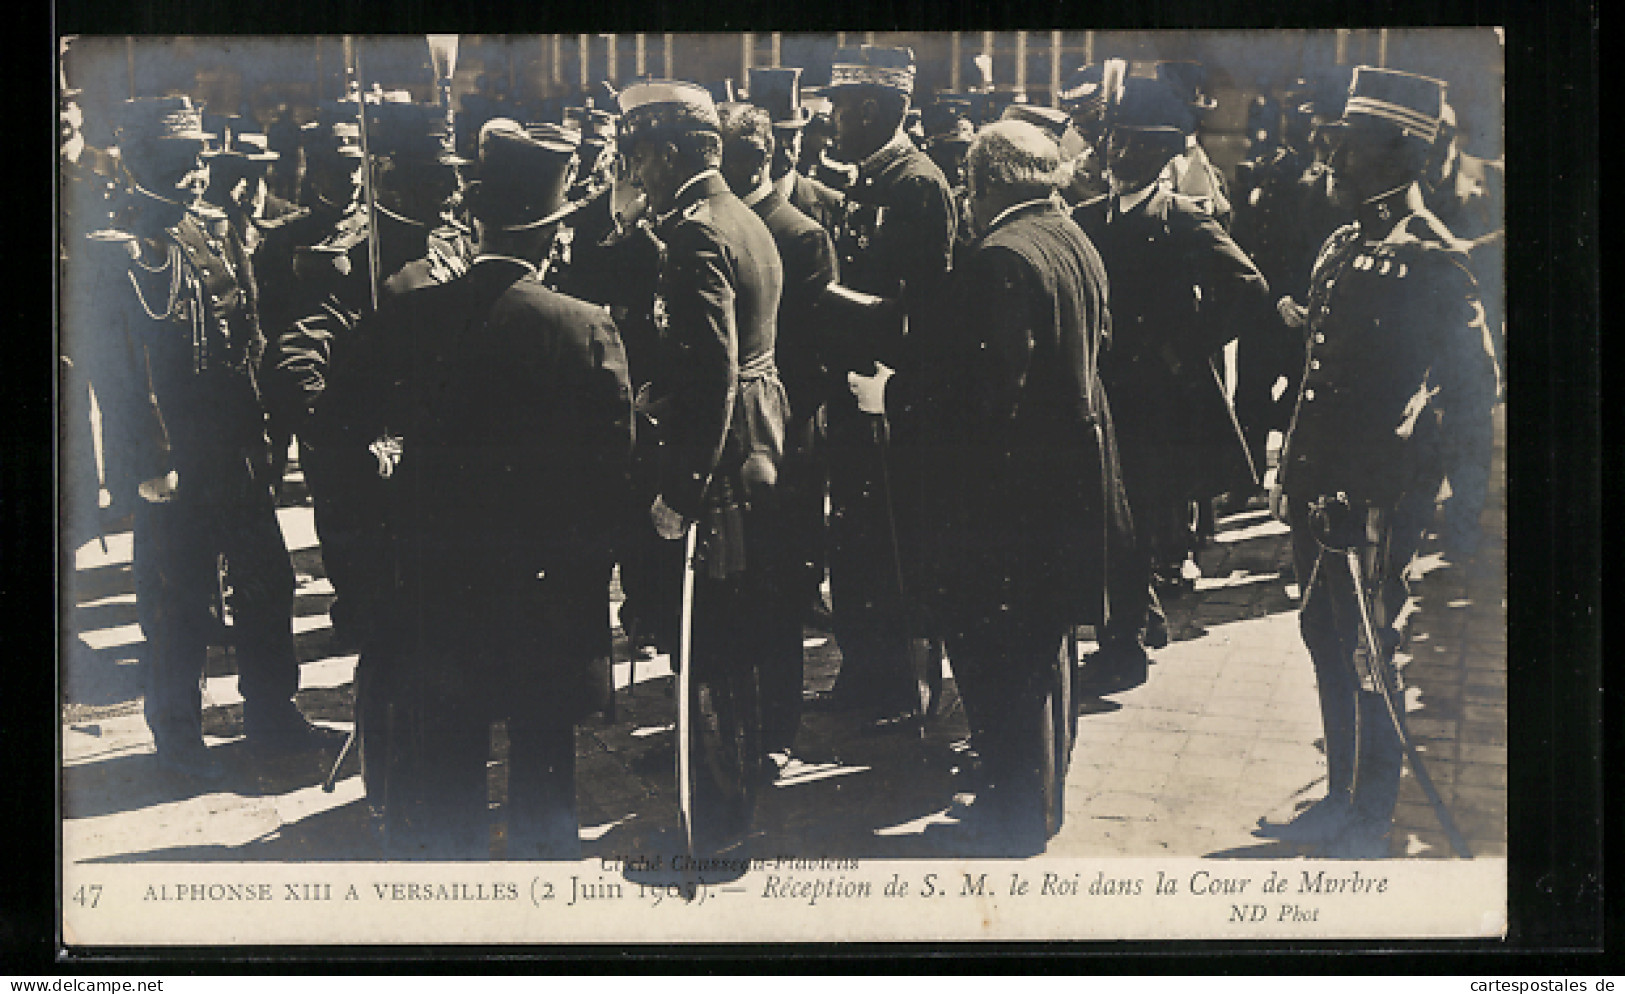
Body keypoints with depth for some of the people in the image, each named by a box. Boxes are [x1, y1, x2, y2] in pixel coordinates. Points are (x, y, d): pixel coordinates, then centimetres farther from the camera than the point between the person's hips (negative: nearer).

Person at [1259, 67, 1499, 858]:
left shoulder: (1431, 262, -14)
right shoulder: (1344, 248, 12)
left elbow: (1472, 384, -15)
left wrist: (1409, 469, -17)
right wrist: (1298, 464, 15)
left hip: (1379, 496, -8)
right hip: (1321, 488, 8)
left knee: (1364, 655, -1)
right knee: (1326, 639, 16)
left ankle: (1368, 826, 11)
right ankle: (1342, 799, 30)